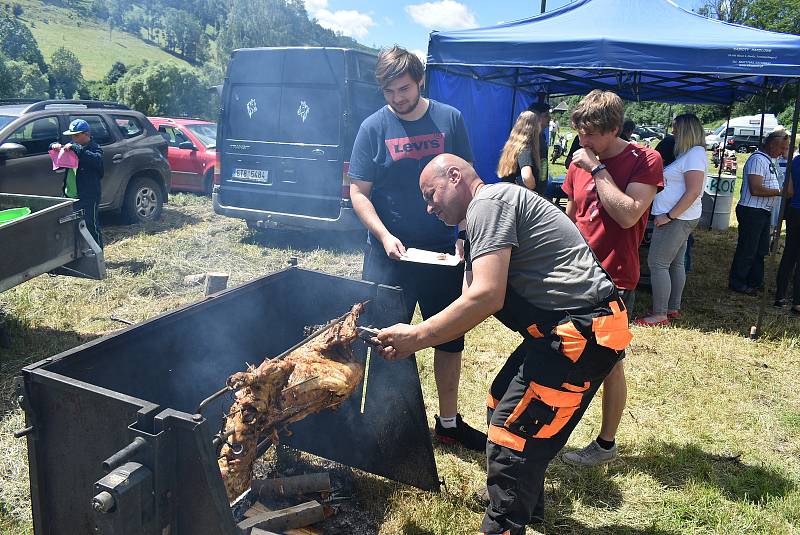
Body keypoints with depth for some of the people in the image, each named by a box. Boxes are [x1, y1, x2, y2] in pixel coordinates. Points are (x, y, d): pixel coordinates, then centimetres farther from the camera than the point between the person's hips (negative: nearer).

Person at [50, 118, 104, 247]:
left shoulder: (95, 148, -8)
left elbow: (96, 159, -30)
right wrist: (54, 146, 0)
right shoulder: (73, 145, 13)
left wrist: (75, 148, -31)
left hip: (88, 198, -8)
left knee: (91, 226, -3)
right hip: (69, 195, 8)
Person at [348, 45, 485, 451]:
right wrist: (384, 235, -19)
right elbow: (358, 192, -5)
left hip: (443, 252, 3)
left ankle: (448, 421, 31)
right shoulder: (373, 127, -4)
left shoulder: (450, 119, 1)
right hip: (389, 253, -2)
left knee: (451, 338, 12)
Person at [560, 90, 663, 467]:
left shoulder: (645, 161, -10)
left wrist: (596, 169, -20)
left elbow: (628, 215, -24)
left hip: (614, 281, -5)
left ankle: (606, 443, 23)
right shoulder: (580, 161, 6)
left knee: (609, 364, 6)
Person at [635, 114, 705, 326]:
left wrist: (669, 216, -23)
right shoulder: (687, 154, 16)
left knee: (657, 263, -8)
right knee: (676, 263, 14)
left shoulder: (695, 154, -15)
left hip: (676, 219, -10)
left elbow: (693, 192, -23)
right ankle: (673, 308, 24)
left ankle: (660, 314, -4)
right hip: (678, 219, 10)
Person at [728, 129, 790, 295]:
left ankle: (755, 282, 27)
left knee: (760, 250, 17)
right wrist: (781, 191, -18)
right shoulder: (757, 159, -17)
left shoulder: (768, 160, 16)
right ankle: (736, 283, 9)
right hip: (752, 211, -10)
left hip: (763, 212, 10)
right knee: (747, 250, -2)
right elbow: (755, 189, -25)